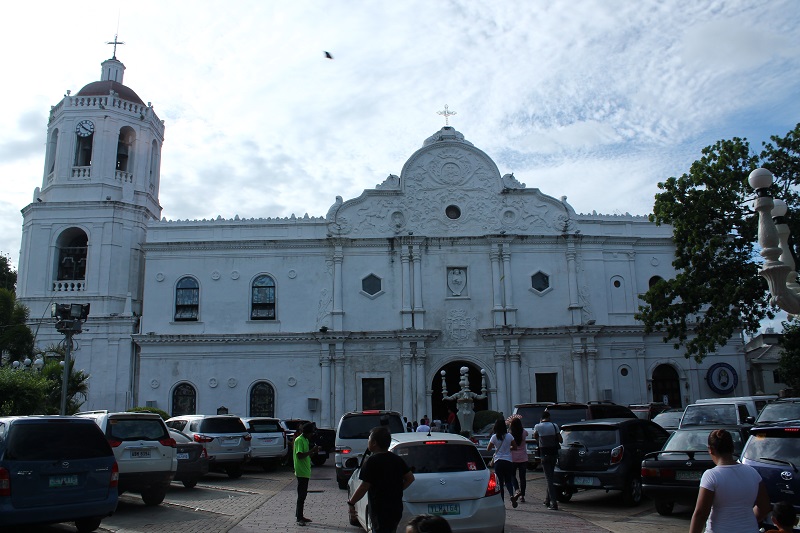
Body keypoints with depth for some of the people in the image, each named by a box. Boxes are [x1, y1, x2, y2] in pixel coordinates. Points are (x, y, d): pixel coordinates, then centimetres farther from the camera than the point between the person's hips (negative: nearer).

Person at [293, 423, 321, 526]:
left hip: (306, 472, 10)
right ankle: (299, 518, -3)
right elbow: (300, 455, -23)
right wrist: (312, 451, -21)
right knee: (301, 495, -7)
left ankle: (299, 515, 21)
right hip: (301, 472, -10)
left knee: (302, 495, 14)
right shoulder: (299, 440, -15)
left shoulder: (306, 440, 15)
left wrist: (314, 451, 6)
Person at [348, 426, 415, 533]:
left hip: (380, 511, -7)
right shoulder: (397, 459, 6)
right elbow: (410, 478, 10)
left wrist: (351, 503, -5)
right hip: (396, 509, 7)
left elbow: (364, 487, -16)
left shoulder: (372, 461, -16)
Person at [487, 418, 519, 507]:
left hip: (498, 462, -1)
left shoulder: (494, 437, -6)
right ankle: (512, 494, -16)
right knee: (508, 480, 12)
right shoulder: (509, 436, -2)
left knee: (500, 482, 7)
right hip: (508, 461, 2)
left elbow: (488, 449, -1)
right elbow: (514, 446, 5)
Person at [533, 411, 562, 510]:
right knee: (550, 477, 17)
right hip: (554, 454, 3)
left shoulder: (538, 426, -6)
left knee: (549, 478, -3)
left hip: (544, 454, -3)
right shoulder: (554, 425, -1)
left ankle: (554, 503, -11)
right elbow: (561, 440, 1)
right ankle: (548, 500, 25)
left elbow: (535, 437, 14)